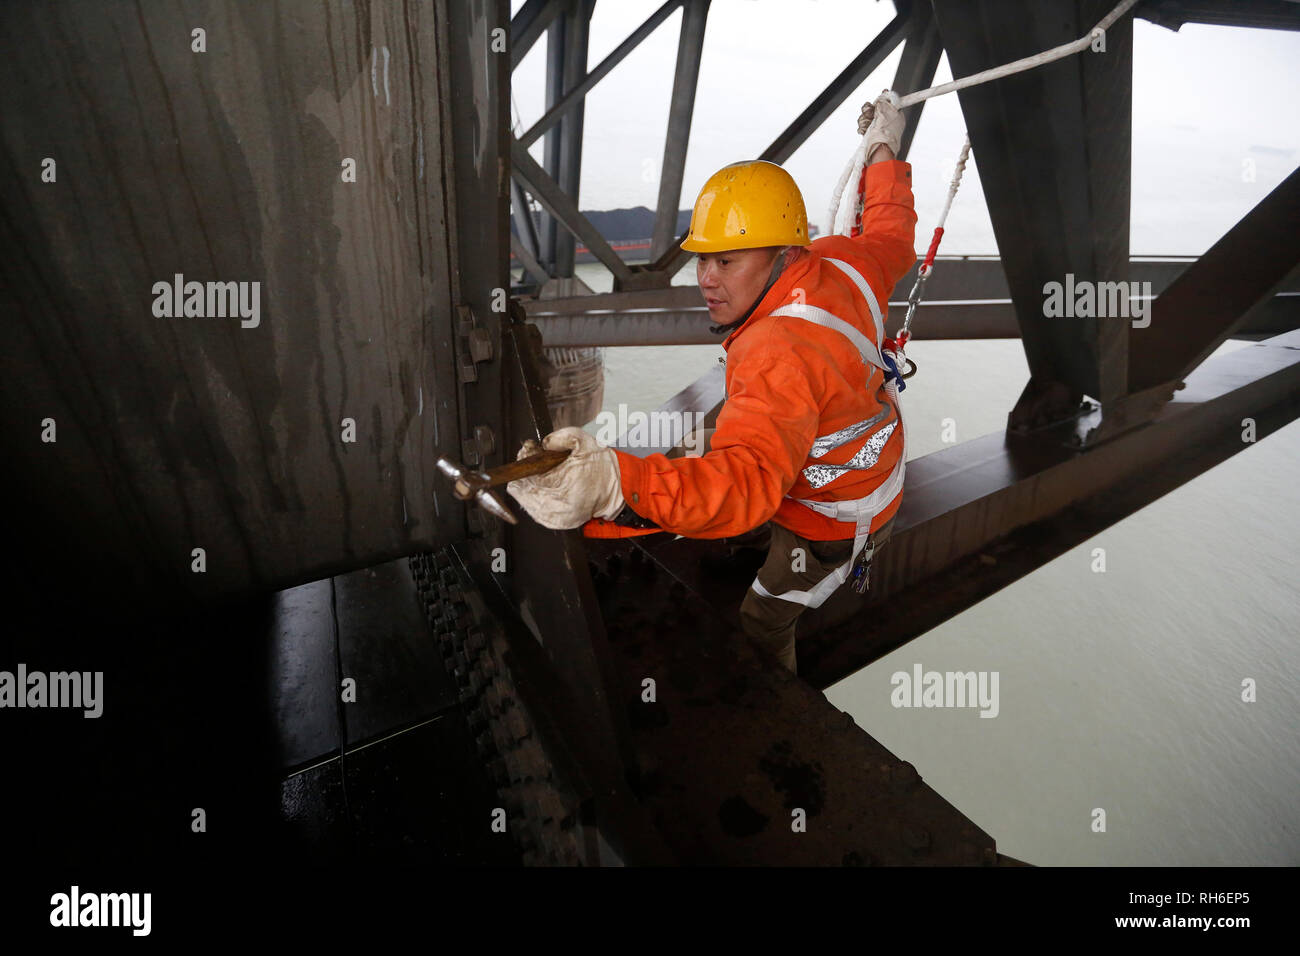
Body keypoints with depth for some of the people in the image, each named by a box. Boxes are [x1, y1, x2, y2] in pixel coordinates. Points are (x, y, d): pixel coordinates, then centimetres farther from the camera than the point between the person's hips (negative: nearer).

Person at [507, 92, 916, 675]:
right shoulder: (838, 264, -16)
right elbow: (890, 242, 7)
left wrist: (617, 485, -74)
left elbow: (749, 479, -60)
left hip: (835, 520, -8)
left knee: (762, 625, 12)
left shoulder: (779, 358, -45)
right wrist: (884, 153, 21)